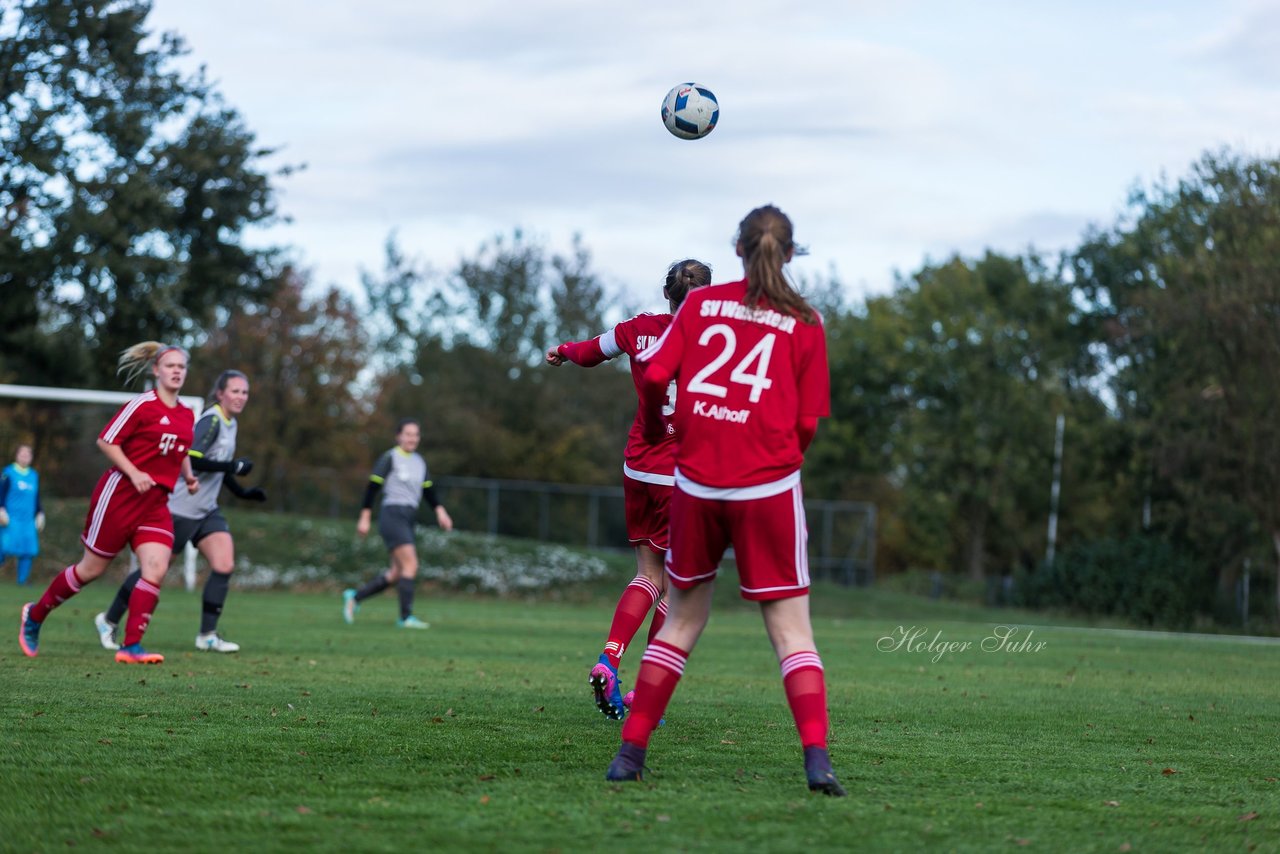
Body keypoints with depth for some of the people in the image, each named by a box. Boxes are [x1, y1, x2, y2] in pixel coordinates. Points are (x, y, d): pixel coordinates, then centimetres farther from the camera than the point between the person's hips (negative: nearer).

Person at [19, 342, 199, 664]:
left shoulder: (187, 415, 10)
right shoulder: (143, 404, -12)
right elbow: (106, 440, -12)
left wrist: (189, 476, 10)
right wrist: (134, 473, -20)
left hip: (156, 503, 6)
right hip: (120, 494, -6)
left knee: (156, 570, -12)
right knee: (92, 568, 3)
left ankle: (131, 646, -9)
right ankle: (35, 614, 25)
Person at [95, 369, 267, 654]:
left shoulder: (232, 425, 11)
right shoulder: (211, 421, -17)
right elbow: (192, 459, -29)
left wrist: (242, 492, 18)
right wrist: (235, 466, -25)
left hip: (206, 511, 8)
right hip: (180, 510, -8)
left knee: (224, 565, -10)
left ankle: (207, 636, -4)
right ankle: (108, 621, 20)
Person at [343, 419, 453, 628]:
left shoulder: (419, 461, 16)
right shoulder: (390, 458, -6)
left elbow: (428, 490, 20)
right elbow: (372, 487, -7)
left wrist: (440, 511, 6)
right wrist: (364, 518, -9)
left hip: (408, 520, 8)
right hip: (392, 515, -8)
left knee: (397, 573, 8)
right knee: (411, 565, -16)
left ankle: (355, 597, 23)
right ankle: (406, 617, -13)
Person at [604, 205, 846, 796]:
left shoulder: (701, 302, 5)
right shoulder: (804, 321, 3)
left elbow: (654, 374, -3)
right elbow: (808, 422, 1)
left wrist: (654, 426, 17)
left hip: (697, 482, 2)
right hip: (770, 487, -2)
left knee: (683, 620, 15)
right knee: (791, 631, 1)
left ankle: (630, 752, 13)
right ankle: (817, 756, -14)